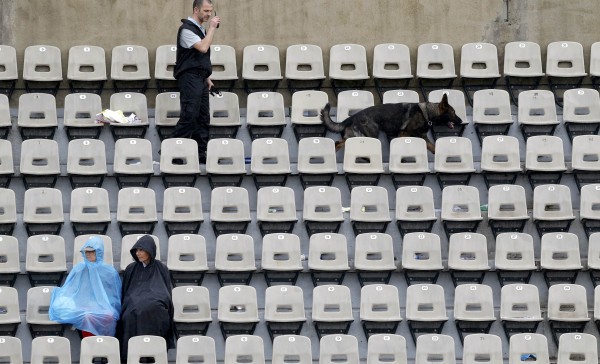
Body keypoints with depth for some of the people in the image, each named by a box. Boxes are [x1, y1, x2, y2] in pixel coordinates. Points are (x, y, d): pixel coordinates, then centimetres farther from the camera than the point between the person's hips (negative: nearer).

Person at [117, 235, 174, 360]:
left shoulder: (161, 269, 11)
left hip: (155, 309, -2)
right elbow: (124, 292, 19)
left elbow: (167, 292, 13)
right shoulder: (131, 269, 16)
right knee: (134, 312, -29)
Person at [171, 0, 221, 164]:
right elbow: (203, 47, -23)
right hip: (189, 77, -9)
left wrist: (207, 77, 19)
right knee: (189, 116, -14)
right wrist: (212, 28, -15)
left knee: (203, 118, 6)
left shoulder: (202, 29, 17)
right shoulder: (187, 29, -12)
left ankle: (201, 153, 8)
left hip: (200, 78, 9)